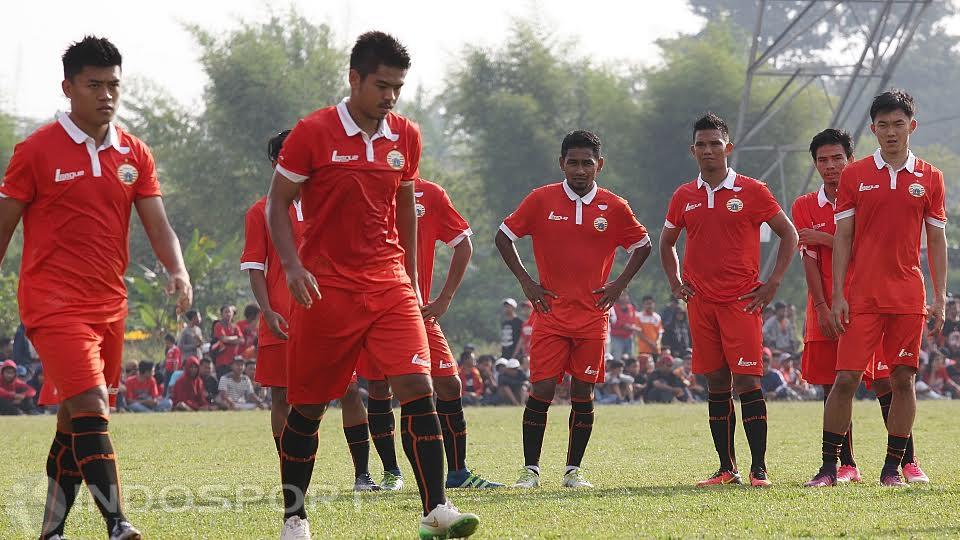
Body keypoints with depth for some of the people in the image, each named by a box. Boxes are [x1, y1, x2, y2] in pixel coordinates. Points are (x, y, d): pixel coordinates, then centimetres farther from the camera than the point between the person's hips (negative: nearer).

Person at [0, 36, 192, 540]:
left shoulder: (134, 154, 9)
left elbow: (158, 225, 6)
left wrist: (178, 272, -14)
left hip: (109, 304, 6)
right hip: (54, 303, -6)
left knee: (75, 418, 12)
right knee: (91, 407, -19)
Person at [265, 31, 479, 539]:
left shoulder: (406, 137, 6)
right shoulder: (312, 133, -7)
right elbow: (277, 203, -3)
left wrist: (411, 279, 20)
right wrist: (293, 266, -16)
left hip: (389, 284, 3)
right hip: (327, 287, -3)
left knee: (417, 387, -14)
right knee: (308, 406, 5)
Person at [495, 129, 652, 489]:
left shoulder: (613, 207, 2)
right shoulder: (541, 200, -2)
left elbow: (642, 245, 15)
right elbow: (504, 236, 7)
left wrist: (619, 284, 5)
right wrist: (525, 281, 0)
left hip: (593, 314, 1)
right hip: (551, 312, -1)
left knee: (584, 394, 3)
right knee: (541, 390, -7)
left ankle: (573, 470, 13)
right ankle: (530, 470, -1)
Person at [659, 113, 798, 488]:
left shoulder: (751, 191, -2)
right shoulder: (684, 197, 9)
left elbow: (789, 235, 4)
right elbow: (666, 242, 25)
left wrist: (773, 283, -3)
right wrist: (675, 283, 11)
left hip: (742, 301, -4)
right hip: (701, 302, 4)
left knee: (747, 381, -9)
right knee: (716, 383, 5)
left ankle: (758, 468, -6)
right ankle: (726, 468, 9)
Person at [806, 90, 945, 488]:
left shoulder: (929, 178, 6)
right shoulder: (854, 175, 4)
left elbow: (937, 240, 9)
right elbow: (842, 238, 4)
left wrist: (940, 299, 4)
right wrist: (837, 296, -2)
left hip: (909, 297, 1)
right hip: (862, 297, -1)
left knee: (903, 380, 2)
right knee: (845, 377, -6)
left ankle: (894, 466, 10)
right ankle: (829, 466, 0)